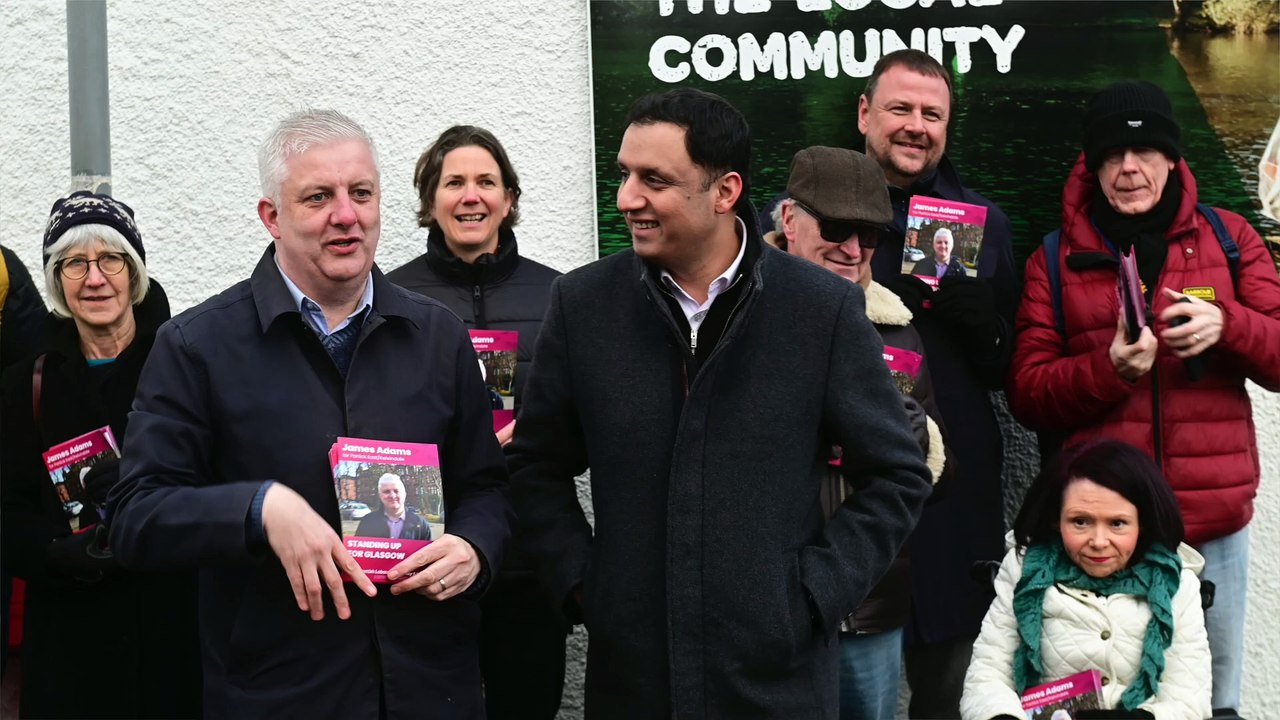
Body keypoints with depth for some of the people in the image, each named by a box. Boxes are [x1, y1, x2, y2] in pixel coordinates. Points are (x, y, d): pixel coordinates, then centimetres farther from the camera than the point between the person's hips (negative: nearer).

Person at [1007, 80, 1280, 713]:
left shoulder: (1228, 238, 7)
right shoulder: (1054, 262, 5)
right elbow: (1027, 395, 0)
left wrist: (1226, 324, -16)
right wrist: (1108, 368, -17)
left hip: (1214, 523, 1)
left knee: (1213, 697, 12)